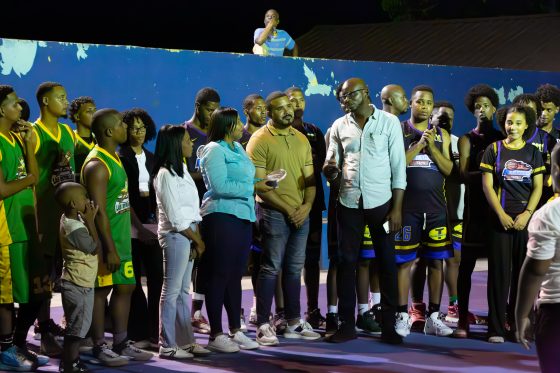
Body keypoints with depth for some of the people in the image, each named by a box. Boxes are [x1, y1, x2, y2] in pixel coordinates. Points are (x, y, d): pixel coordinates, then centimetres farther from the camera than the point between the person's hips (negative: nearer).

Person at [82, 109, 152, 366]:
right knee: (101, 290, -2)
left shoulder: (114, 158, 13)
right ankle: (99, 347, 5)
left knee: (125, 287, 12)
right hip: (105, 241, -9)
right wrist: (110, 248, -22)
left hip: (121, 238, 9)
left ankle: (121, 343, 20)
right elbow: (99, 211, -21)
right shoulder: (97, 165, -17)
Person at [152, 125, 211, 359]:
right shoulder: (165, 174, -12)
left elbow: (192, 208, 11)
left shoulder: (181, 170, 15)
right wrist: (197, 240, -9)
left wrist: (197, 238, 0)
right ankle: (167, 346, -1)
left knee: (184, 290, 11)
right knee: (171, 291, -5)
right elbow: (175, 216, -15)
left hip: (188, 234, 8)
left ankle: (186, 341, 16)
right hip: (174, 235, -8)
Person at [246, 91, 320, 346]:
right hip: (274, 213, -6)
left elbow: (310, 178, 12)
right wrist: (288, 209, -13)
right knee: (271, 268, -6)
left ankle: (294, 323, 17)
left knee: (294, 268, 10)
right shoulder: (260, 140, -6)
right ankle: (263, 326, -2)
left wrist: (306, 206, -6)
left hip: (301, 214, 6)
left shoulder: (301, 139, 13)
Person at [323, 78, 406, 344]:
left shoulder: (389, 122, -1)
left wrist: (397, 208, -9)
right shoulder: (339, 126, 7)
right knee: (345, 262, 3)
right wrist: (329, 169, -16)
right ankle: (347, 324, 11)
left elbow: (398, 166, -3)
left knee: (387, 262, 2)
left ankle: (389, 325, 10)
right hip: (349, 202, 3)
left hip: (380, 202, -3)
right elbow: (331, 168, 10)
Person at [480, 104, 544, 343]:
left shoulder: (533, 152, 8)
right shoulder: (494, 149, 4)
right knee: (499, 272, -1)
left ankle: (519, 324, 12)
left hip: (526, 219, 2)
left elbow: (538, 187, 4)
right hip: (500, 219, -1)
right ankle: (496, 328, 2)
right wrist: (501, 215, -10)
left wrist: (527, 214, -10)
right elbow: (487, 185, -1)